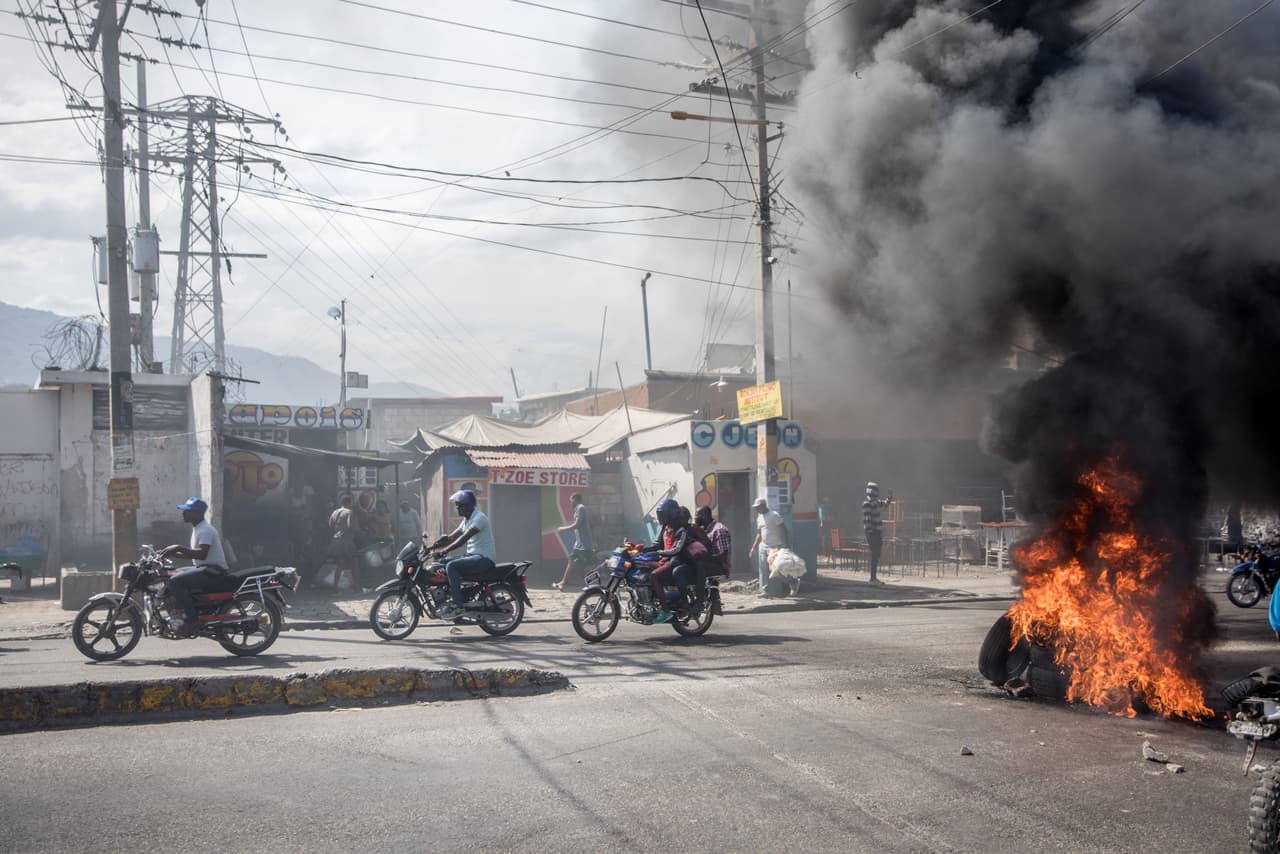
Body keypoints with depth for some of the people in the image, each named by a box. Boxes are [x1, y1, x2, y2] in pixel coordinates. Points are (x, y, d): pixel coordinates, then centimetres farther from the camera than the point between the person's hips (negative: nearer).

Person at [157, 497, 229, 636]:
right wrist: (171, 553, 13)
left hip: (214, 572, -11)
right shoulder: (197, 528, 18)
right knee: (171, 576, 18)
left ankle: (191, 620, -20)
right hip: (202, 568, 11)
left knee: (175, 582, -24)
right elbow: (193, 553, 24)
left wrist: (178, 548, -28)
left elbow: (201, 554, -29)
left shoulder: (205, 530, -15)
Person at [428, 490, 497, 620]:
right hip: (472, 556, 10)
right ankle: (450, 599, 5)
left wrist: (443, 551, -28)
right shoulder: (466, 520, 17)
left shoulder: (479, 518, -14)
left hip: (484, 559, -10)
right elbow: (450, 537, 15)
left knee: (451, 566, -26)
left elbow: (462, 539, -24)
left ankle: (457, 605, -28)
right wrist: (431, 547, 1)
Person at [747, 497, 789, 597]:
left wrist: (787, 544, -20)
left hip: (776, 547, -8)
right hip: (763, 546, 8)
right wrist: (753, 548, 17)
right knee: (763, 569, 3)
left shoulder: (774, 515, -11)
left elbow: (784, 529, -13)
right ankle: (765, 590, 6)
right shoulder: (759, 518, 13)